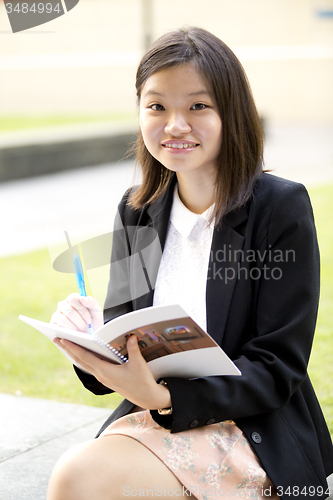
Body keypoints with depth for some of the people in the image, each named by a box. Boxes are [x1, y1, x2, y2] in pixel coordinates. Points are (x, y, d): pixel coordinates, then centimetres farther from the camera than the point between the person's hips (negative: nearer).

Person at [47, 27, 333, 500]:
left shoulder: (282, 207, -8)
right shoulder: (135, 212, 9)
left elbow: (278, 368, -11)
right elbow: (126, 339, 10)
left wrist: (164, 398, -23)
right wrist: (93, 337, -14)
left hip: (255, 432, -4)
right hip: (154, 412, 5)